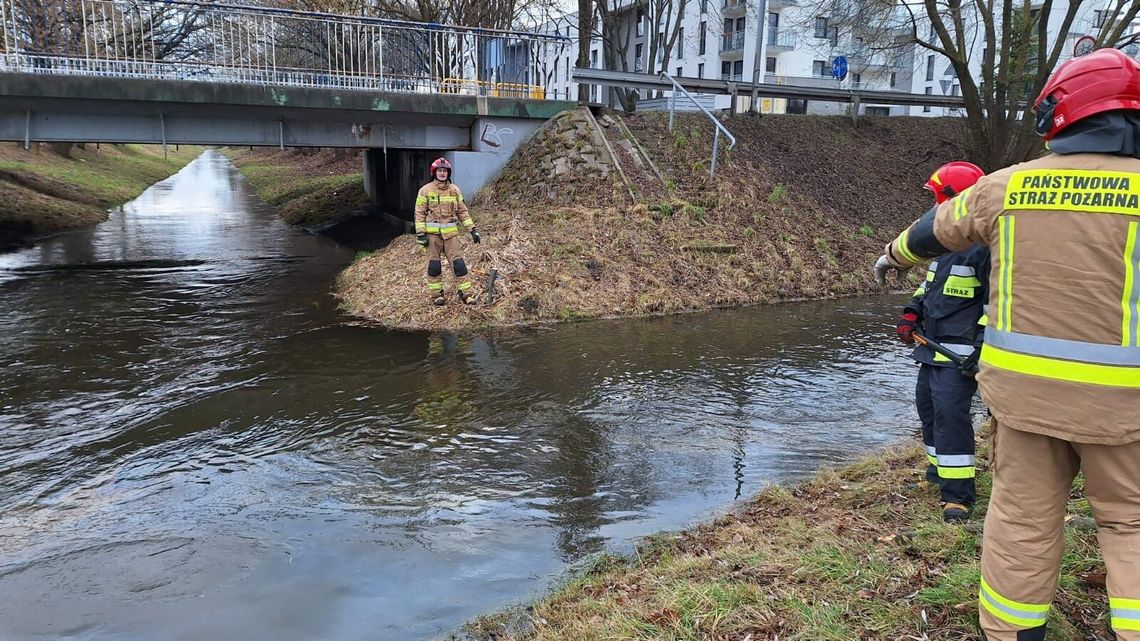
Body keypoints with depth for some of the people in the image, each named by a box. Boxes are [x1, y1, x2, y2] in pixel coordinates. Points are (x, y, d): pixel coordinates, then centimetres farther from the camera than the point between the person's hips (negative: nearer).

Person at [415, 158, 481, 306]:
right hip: (432, 233, -2)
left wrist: (472, 229, 4)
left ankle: (465, 293, 3)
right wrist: (420, 233, -9)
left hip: (451, 233, 2)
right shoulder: (425, 190, -1)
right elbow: (419, 213, -2)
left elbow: (463, 211, 10)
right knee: (434, 265, 3)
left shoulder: (454, 190, 8)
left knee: (458, 263, -2)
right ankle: (436, 294, 15)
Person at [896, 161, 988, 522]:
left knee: (950, 413, -13)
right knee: (927, 404, 19)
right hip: (932, 344, 10)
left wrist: (981, 349, -20)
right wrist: (912, 314, 10)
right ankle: (939, 469, 36)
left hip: (959, 352, -10)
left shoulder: (984, 245, -17)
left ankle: (958, 492, -6)